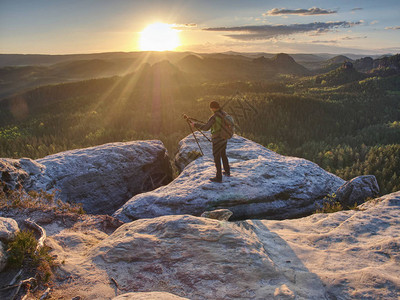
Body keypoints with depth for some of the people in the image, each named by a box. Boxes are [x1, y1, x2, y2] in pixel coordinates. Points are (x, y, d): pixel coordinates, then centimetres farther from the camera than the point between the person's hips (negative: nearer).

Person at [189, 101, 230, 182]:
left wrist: (195, 124, -20)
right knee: (223, 155, 24)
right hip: (224, 139, 8)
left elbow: (206, 127, -30)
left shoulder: (214, 117, -24)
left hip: (217, 140, -8)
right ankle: (227, 172, 38)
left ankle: (218, 177, 8)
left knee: (217, 158, 2)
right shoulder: (224, 114, 1)